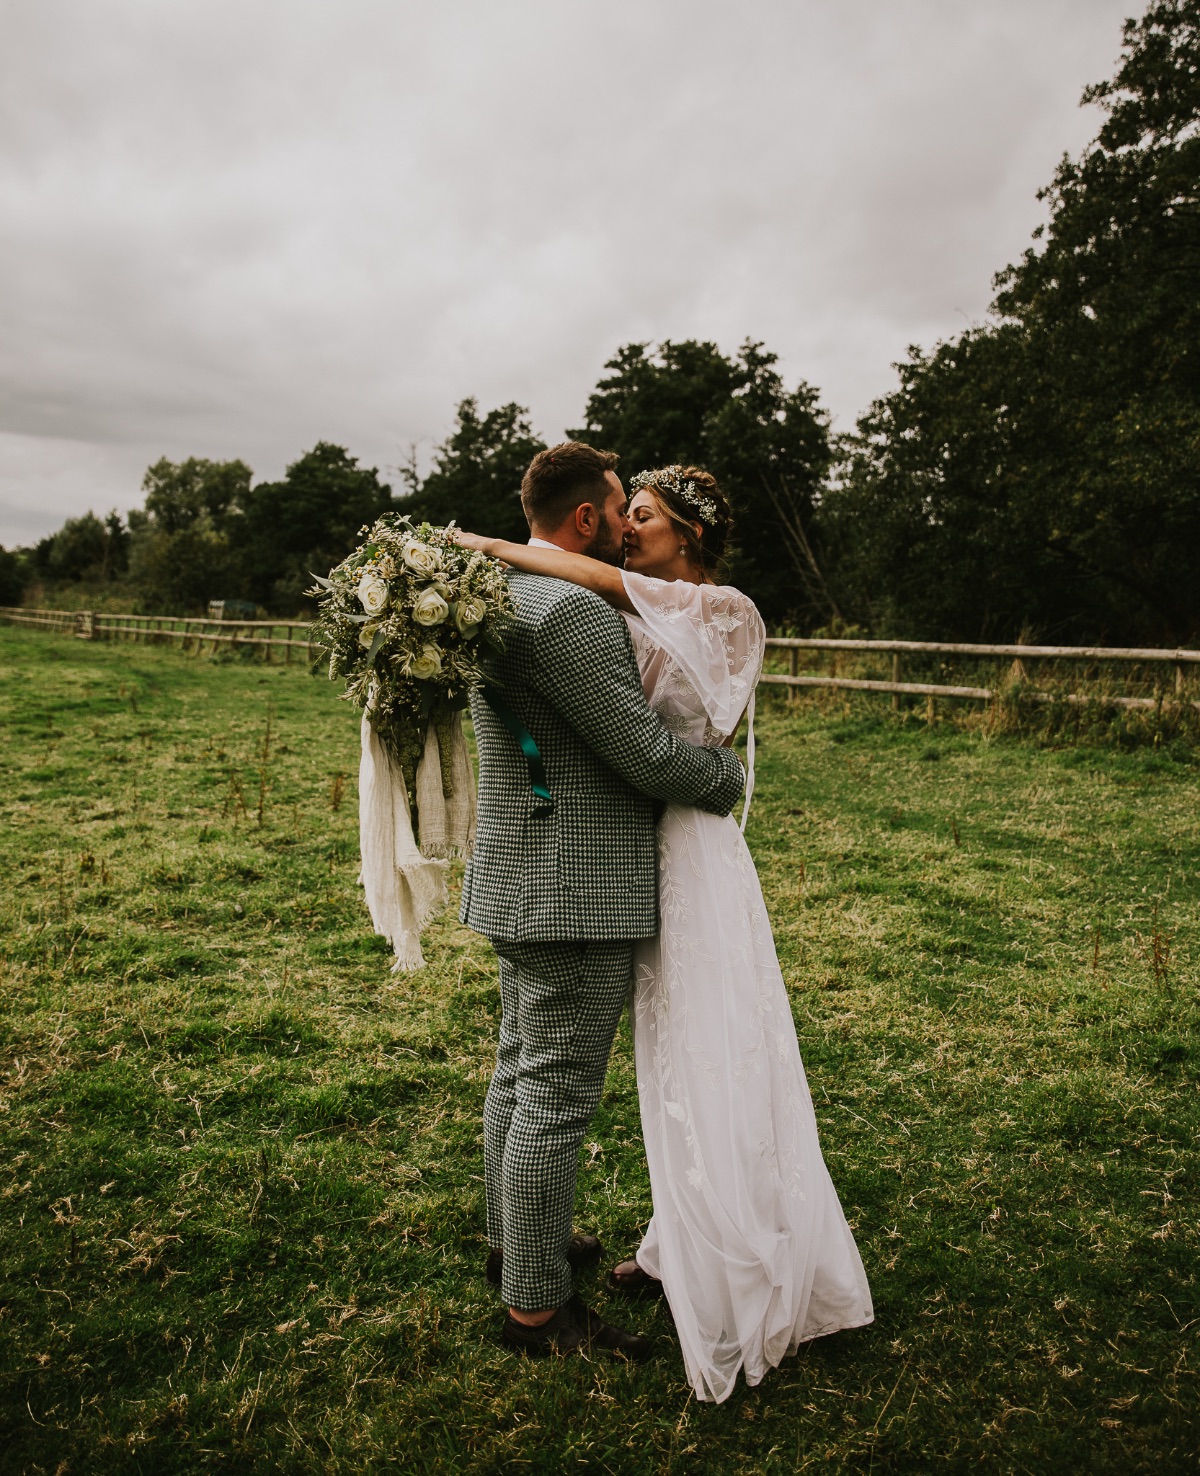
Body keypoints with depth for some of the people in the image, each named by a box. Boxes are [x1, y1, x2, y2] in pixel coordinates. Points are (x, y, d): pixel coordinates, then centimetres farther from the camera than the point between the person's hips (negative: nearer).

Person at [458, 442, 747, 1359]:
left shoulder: (497, 599, 12)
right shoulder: (572, 612, -21)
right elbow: (646, 753, -20)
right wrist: (732, 777, -2)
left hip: (521, 883, 11)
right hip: (575, 896, -11)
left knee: (520, 1072, 22)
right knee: (556, 1101, 2)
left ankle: (514, 1240, 41)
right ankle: (538, 1309, 17)